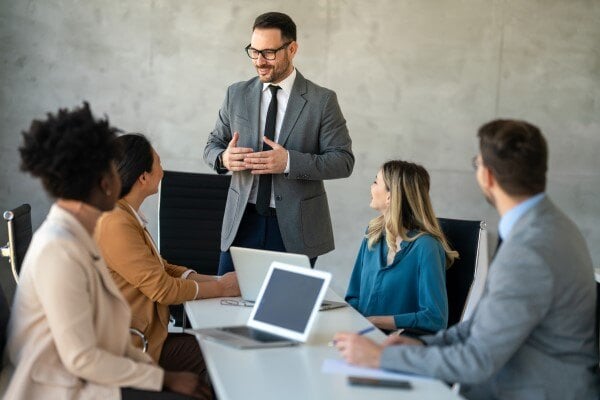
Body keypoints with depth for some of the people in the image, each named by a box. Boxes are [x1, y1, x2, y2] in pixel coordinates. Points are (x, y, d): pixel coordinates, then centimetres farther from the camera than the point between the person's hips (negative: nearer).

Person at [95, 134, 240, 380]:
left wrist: (217, 280, 3)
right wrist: (222, 288, -7)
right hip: (135, 346, -9)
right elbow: (163, 288, -19)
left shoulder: (127, 216, 12)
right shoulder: (116, 224, -20)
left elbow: (161, 268, 14)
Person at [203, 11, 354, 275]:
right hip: (243, 222, 3)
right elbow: (212, 146, 11)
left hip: (294, 227, -2)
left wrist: (290, 162, -22)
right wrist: (224, 158, -14)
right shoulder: (236, 95, 5)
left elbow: (343, 160, -7)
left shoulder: (322, 100, -5)